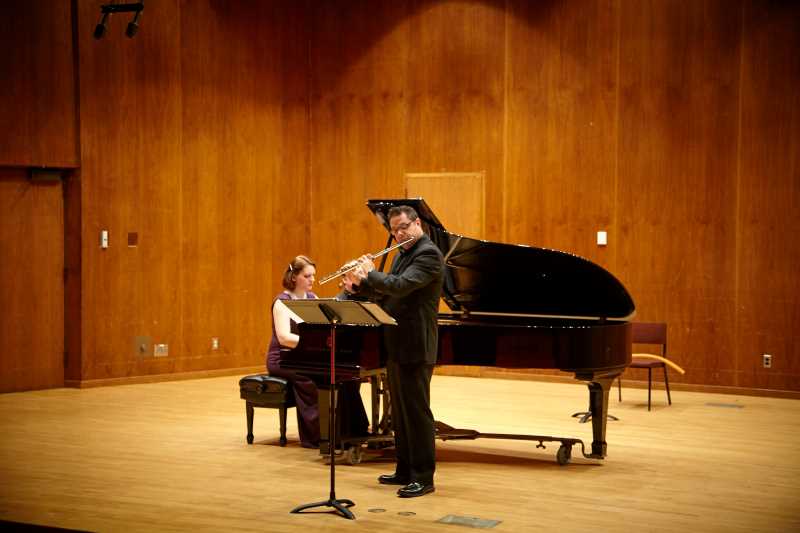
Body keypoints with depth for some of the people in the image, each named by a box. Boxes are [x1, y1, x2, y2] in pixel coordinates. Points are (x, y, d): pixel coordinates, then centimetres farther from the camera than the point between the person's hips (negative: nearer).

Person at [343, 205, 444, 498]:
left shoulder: (428, 253, -14)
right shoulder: (403, 255, 16)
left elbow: (401, 285, -27)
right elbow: (385, 293, 19)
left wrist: (370, 272, -13)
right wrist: (359, 285, 4)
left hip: (414, 348, -10)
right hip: (395, 346, 10)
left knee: (416, 411, -6)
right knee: (400, 411, 15)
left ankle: (424, 477, -1)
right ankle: (405, 470, 24)